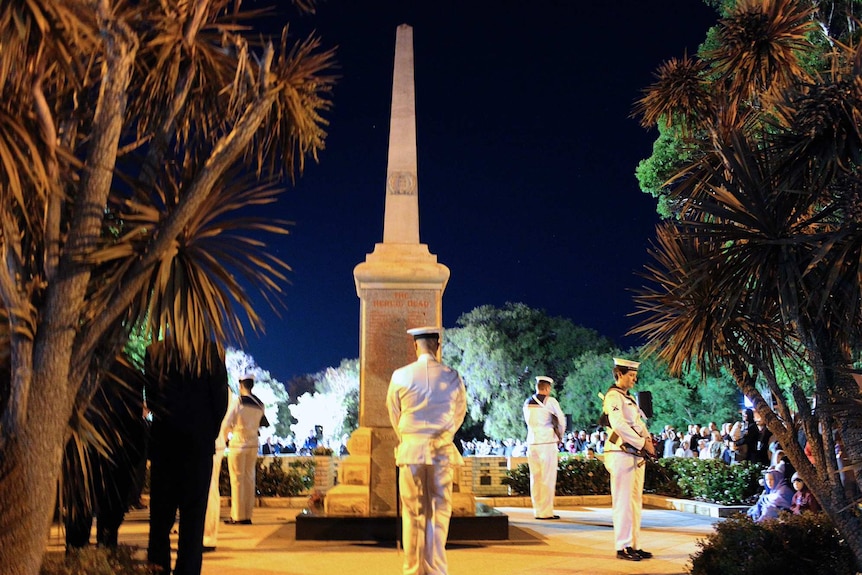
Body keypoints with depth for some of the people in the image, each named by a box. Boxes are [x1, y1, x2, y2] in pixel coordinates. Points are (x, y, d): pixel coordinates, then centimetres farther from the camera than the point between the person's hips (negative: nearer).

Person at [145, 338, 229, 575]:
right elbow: (220, 398, -5)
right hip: (199, 442, -2)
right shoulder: (211, 351, -5)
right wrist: (210, 432, 8)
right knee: (193, 511, 4)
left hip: (163, 440, 2)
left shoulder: (155, 351, -1)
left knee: (161, 510, 11)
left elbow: (149, 396, 4)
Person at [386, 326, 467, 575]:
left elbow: (394, 415, 8)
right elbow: (460, 414, 11)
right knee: (439, 513, 5)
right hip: (442, 451, 0)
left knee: (412, 513, 7)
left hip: (410, 450, 0)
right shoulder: (452, 377, 0)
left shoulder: (400, 376, -3)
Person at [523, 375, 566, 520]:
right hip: (547, 442, -6)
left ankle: (537, 510, 13)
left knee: (535, 478, 10)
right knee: (548, 478, -2)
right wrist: (560, 436, 19)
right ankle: (546, 512, -1)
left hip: (532, 442, 6)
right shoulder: (550, 401, -6)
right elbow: (562, 421, 0)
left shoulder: (527, 403, 11)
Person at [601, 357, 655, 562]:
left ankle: (634, 545, 18)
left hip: (636, 456, 9)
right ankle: (622, 547, 0)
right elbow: (619, 425, -22)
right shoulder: (613, 396, -10)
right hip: (621, 455, -9)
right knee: (623, 502, -5)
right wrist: (643, 444, -18)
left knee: (635, 502, 11)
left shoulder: (629, 398, 20)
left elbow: (640, 424, 18)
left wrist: (648, 441, -2)